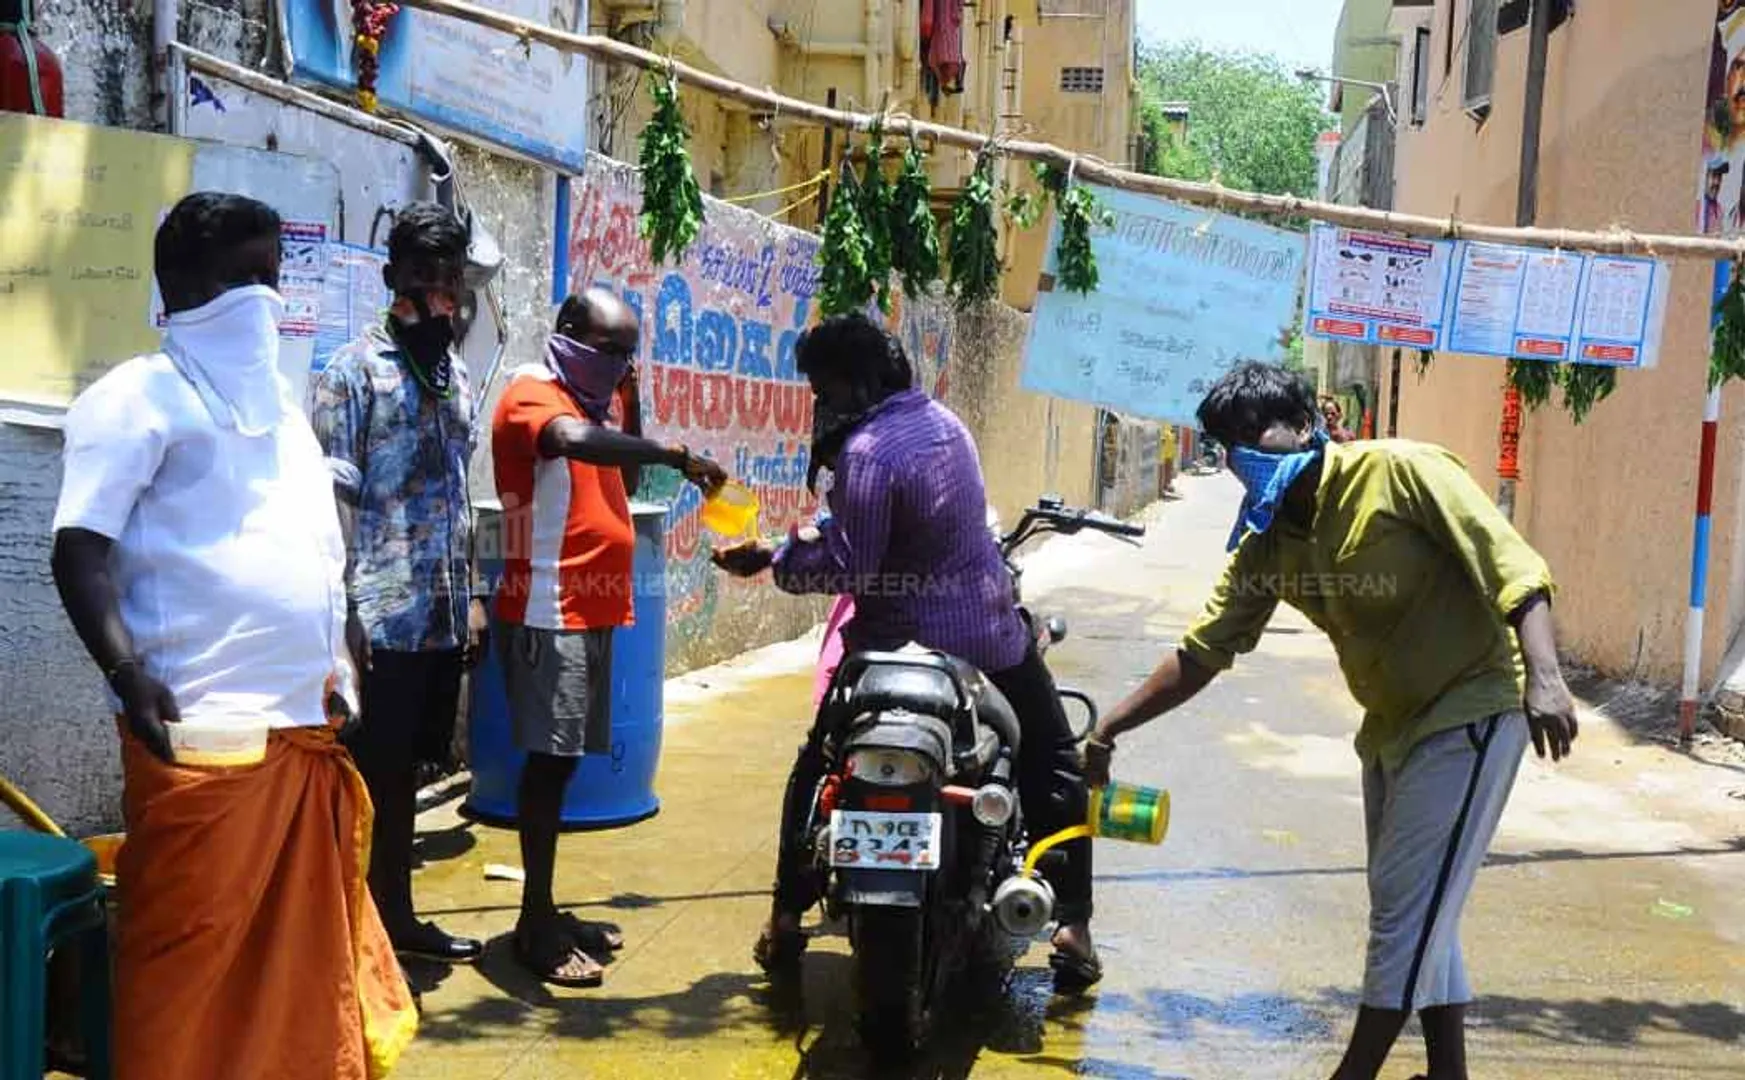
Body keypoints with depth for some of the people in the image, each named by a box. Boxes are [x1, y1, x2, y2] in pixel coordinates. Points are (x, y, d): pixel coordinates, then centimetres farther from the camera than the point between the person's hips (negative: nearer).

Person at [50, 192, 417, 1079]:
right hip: (203, 730, -7)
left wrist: (334, 669, 20)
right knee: (187, 952, -1)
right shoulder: (140, 396, -4)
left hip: (303, 720, 7)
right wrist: (130, 676, -23)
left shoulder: (276, 401, 19)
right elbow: (80, 552, -10)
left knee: (304, 948, 13)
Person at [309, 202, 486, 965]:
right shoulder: (353, 371, -7)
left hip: (443, 618, 6)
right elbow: (330, 500, -10)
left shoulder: (458, 376, 13)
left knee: (404, 772, 15)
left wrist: (472, 596, 17)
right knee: (366, 777, 0)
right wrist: (341, 612, -15)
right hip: (380, 617, -6)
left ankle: (396, 916, 25)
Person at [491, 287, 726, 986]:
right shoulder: (532, 394, -11)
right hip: (548, 613, -9)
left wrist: (631, 400, 11)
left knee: (561, 760, 12)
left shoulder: (590, 401, 19)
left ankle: (545, 912, 21)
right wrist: (675, 455, -37)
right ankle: (536, 926, 0)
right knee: (549, 759, -7)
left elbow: (623, 486, 20)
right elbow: (571, 442, -34)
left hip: (592, 612, 9)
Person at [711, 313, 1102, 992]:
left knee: (816, 772, 15)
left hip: (904, 645, -5)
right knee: (1055, 770, 18)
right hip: (994, 636, 6)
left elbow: (851, 569, -23)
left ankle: (787, 920, 17)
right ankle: (1073, 926, 12)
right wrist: (815, 537, 7)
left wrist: (776, 559, -12)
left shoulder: (868, 451, -20)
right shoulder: (941, 418, 4)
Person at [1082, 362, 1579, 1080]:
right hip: (1391, 725, 8)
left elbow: (1512, 566, -21)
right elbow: (1200, 652, 3)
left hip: (1470, 713, -8)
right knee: (1415, 912, 15)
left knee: (1407, 909, -5)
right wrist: (1109, 731, -1)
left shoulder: (1401, 471, -19)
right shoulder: (1266, 545, 1)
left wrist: (1544, 677, -33)